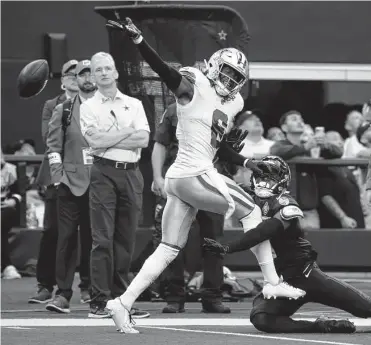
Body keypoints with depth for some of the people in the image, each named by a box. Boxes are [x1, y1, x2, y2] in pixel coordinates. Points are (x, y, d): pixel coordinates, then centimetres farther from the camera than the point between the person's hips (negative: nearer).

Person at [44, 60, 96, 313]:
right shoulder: (63, 110, 11)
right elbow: (54, 145, 7)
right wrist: (58, 176, -4)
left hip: (100, 182, 0)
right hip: (71, 181, 0)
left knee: (93, 236, 3)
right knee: (67, 236, -6)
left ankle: (92, 289, 13)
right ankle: (63, 293, -7)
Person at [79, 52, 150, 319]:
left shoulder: (134, 104, 14)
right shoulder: (88, 107, 7)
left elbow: (144, 139, 0)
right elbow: (95, 140, -9)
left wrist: (107, 140, -6)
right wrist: (129, 132, -4)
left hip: (132, 173, 3)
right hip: (105, 172, -3)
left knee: (126, 239, 5)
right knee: (103, 238, -9)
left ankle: (121, 298, 11)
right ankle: (99, 301, -8)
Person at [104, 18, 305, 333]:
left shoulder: (233, 103, 17)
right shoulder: (194, 85, -6)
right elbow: (162, 68, -20)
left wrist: (247, 163, 20)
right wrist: (137, 39, -33)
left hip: (178, 179, 9)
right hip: (195, 175, -9)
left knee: (168, 250, 8)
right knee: (252, 213, 3)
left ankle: (123, 304, 5)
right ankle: (273, 283, 9)